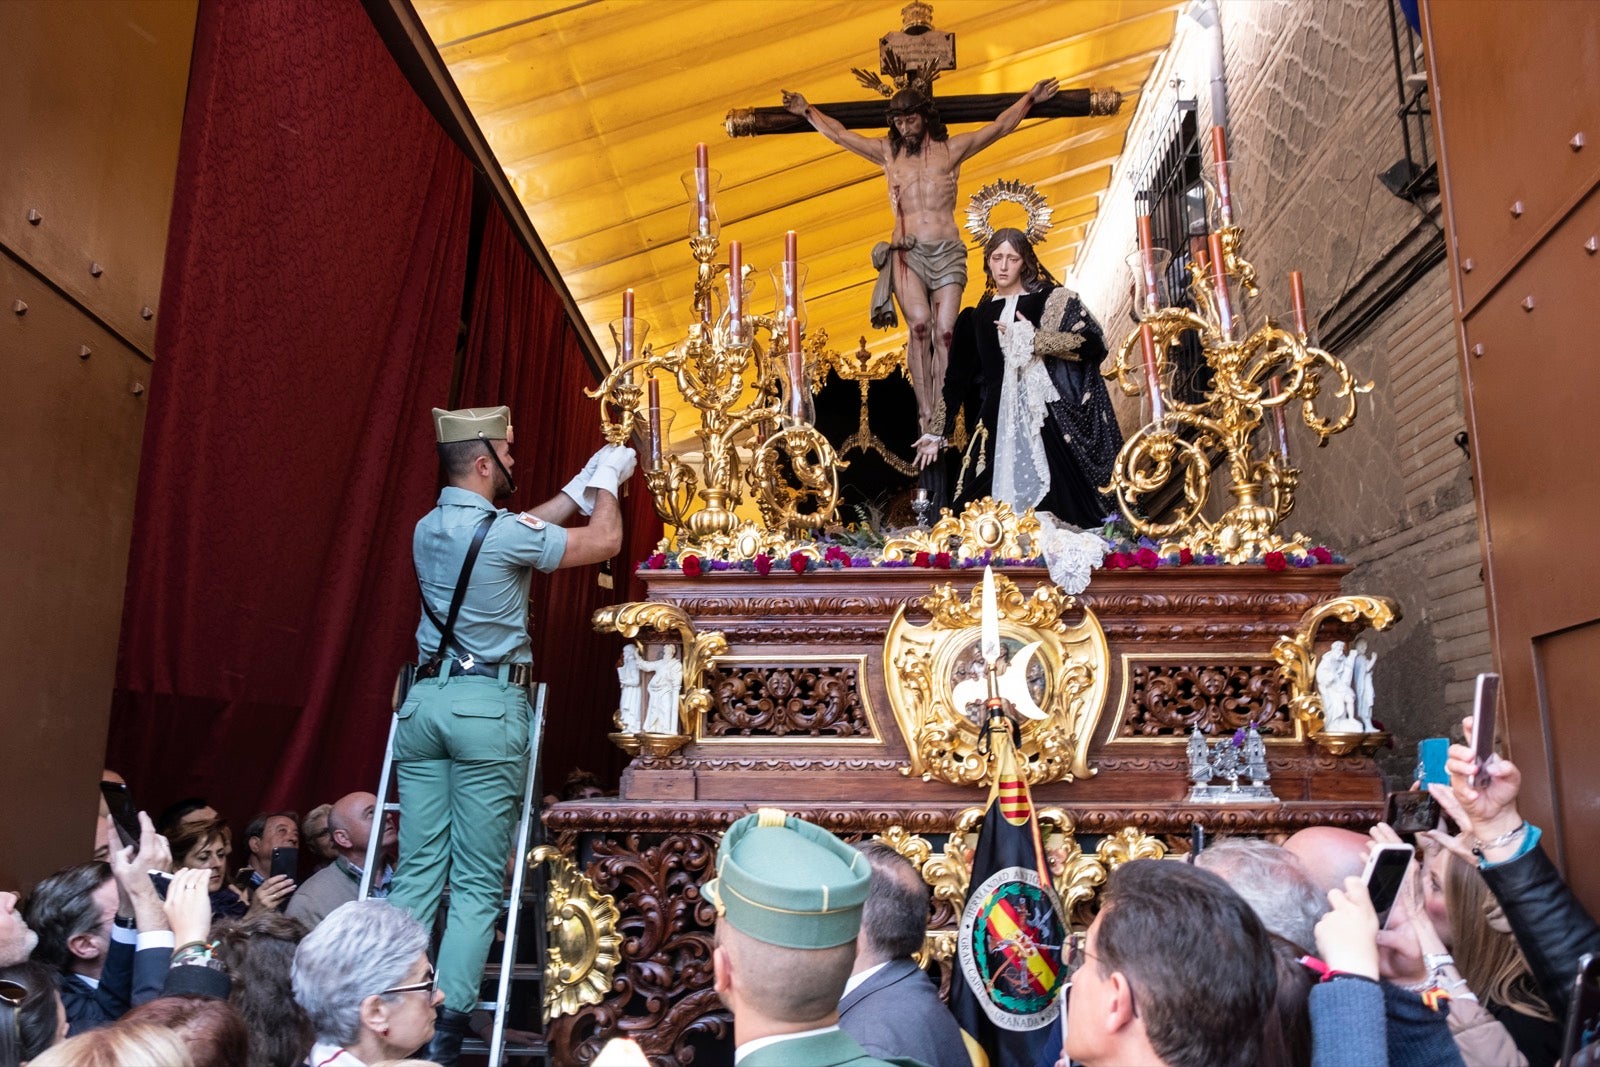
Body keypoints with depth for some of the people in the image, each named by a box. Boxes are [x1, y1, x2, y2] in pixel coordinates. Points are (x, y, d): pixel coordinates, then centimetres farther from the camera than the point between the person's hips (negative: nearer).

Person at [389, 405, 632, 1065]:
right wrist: (605, 481, 17)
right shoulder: (502, 533, -10)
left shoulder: (428, 529, 11)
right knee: (476, 885, 0)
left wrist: (583, 485, 29)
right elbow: (604, 542, 0)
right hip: (488, 707, -6)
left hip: (424, 701, 7)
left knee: (417, 873, 8)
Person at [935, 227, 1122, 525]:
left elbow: (1093, 345, -4)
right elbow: (958, 378, 16)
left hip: (1050, 420, -2)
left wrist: (1035, 338, -10)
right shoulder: (977, 317, 15)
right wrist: (938, 434, 13)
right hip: (999, 426, 3)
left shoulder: (1051, 299, 6)